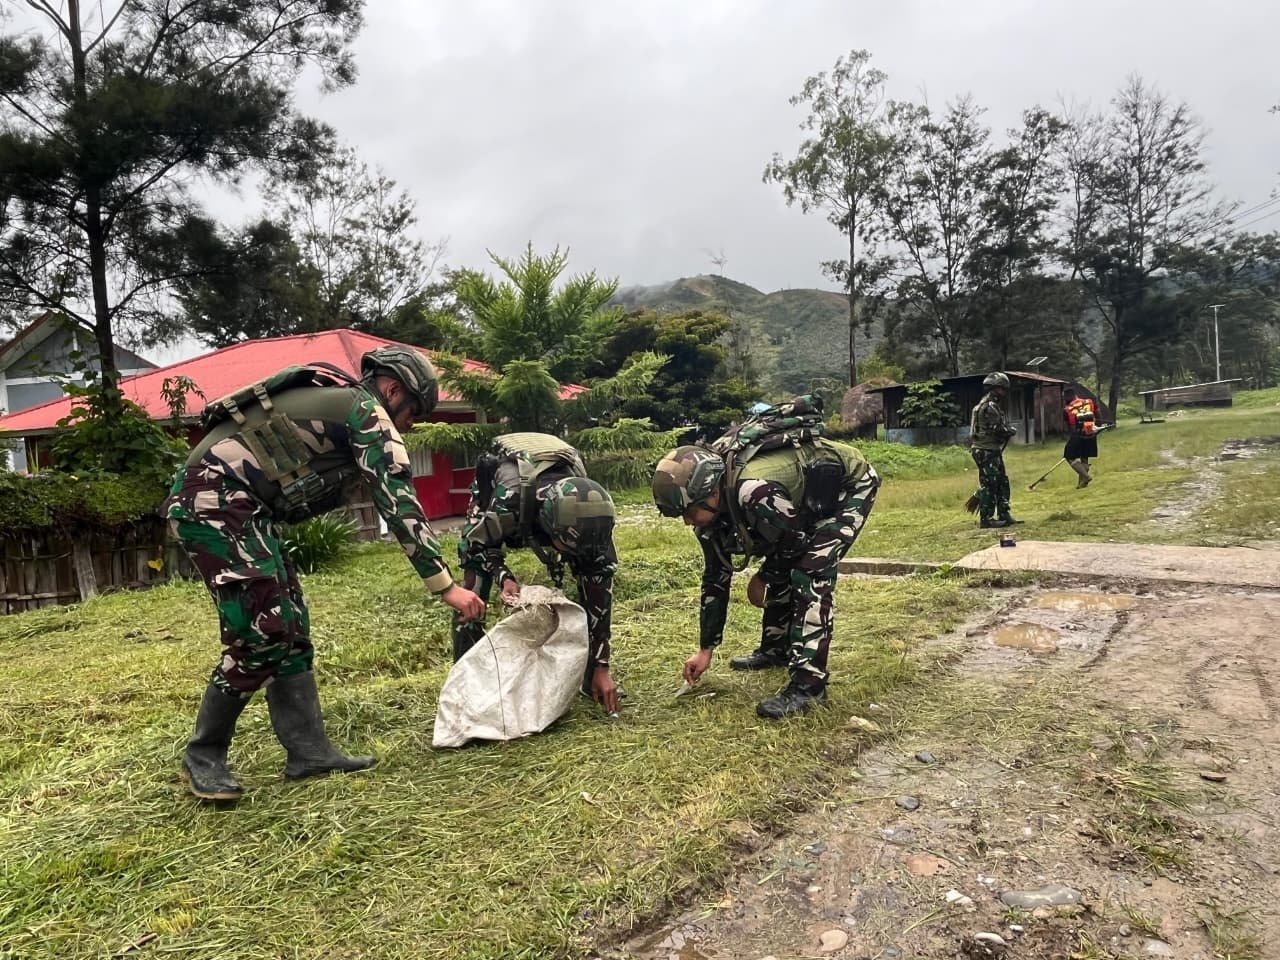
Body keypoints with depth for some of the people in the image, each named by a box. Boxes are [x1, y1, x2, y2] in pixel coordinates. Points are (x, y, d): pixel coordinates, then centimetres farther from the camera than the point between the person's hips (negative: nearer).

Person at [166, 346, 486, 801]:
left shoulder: (337, 403, 23)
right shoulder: (367, 412, -6)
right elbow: (399, 504, -12)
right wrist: (445, 585, -12)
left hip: (227, 503, 10)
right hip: (213, 497, -10)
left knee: (289, 627, 7)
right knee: (262, 631, -9)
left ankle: (308, 750, 9)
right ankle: (203, 755, 7)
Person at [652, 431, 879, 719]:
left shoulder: (754, 492, -40)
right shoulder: (710, 509, -12)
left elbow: (797, 544, -22)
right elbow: (715, 578, -1)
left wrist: (763, 579, -5)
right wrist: (705, 649, 4)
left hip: (850, 485, -8)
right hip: (810, 500, 8)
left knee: (811, 571, -20)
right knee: (780, 568, 8)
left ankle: (808, 684, -16)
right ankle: (776, 649, 31)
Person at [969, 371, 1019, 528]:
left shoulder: (992, 405, 17)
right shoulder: (990, 406, -17)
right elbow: (998, 429, -22)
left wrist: (1007, 430, 3)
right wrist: (1012, 431, -5)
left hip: (992, 450, 11)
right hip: (986, 451, -11)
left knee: (1002, 482, 14)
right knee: (989, 484, -6)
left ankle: (1004, 515, 20)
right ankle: (986, 518, -2)